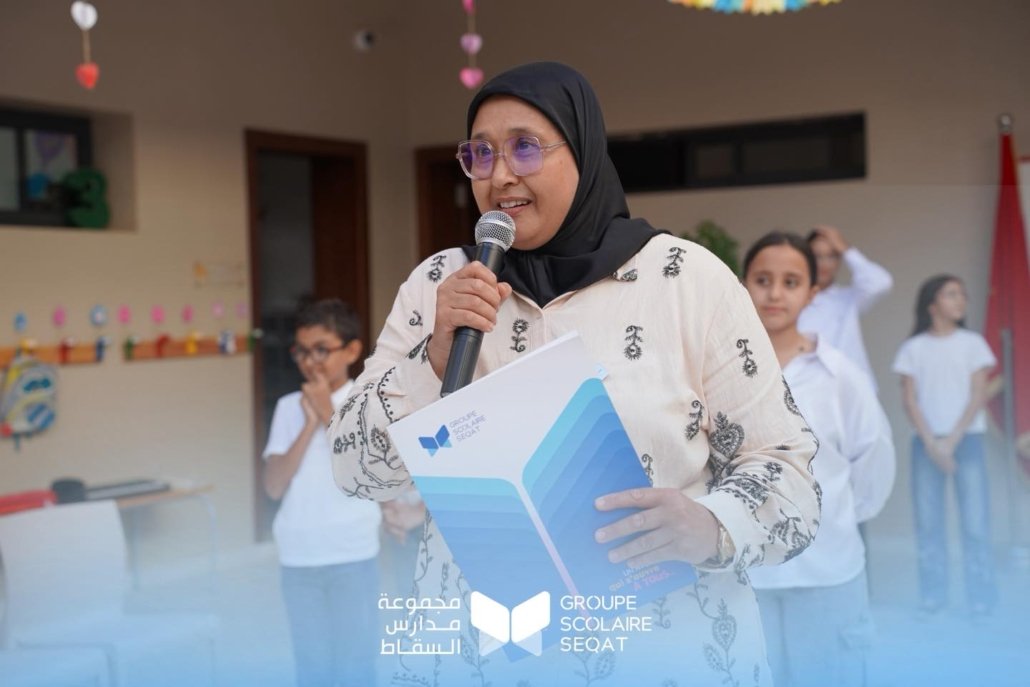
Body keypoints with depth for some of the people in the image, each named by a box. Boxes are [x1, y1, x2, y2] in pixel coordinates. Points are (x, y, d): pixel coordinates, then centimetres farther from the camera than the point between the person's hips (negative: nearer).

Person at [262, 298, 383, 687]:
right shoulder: (288, 408, 5)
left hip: (352, 557, -3)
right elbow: (274, 486, -4)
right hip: (297, 559, 4)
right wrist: (309, 425, -12)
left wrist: (328, 415, -15)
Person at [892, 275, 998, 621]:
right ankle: (932, 596, 6)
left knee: (975, 521, -7)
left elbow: (978, 395, -1)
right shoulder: (913, 348, 5)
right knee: (928, 522, 0)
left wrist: (952, 441, -9)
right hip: (926, 441, 1)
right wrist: (930, 442, -9)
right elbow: (910, 399, 2)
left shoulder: (972, 343, 4)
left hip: (967, 439, -1)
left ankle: (981, 598, -1)